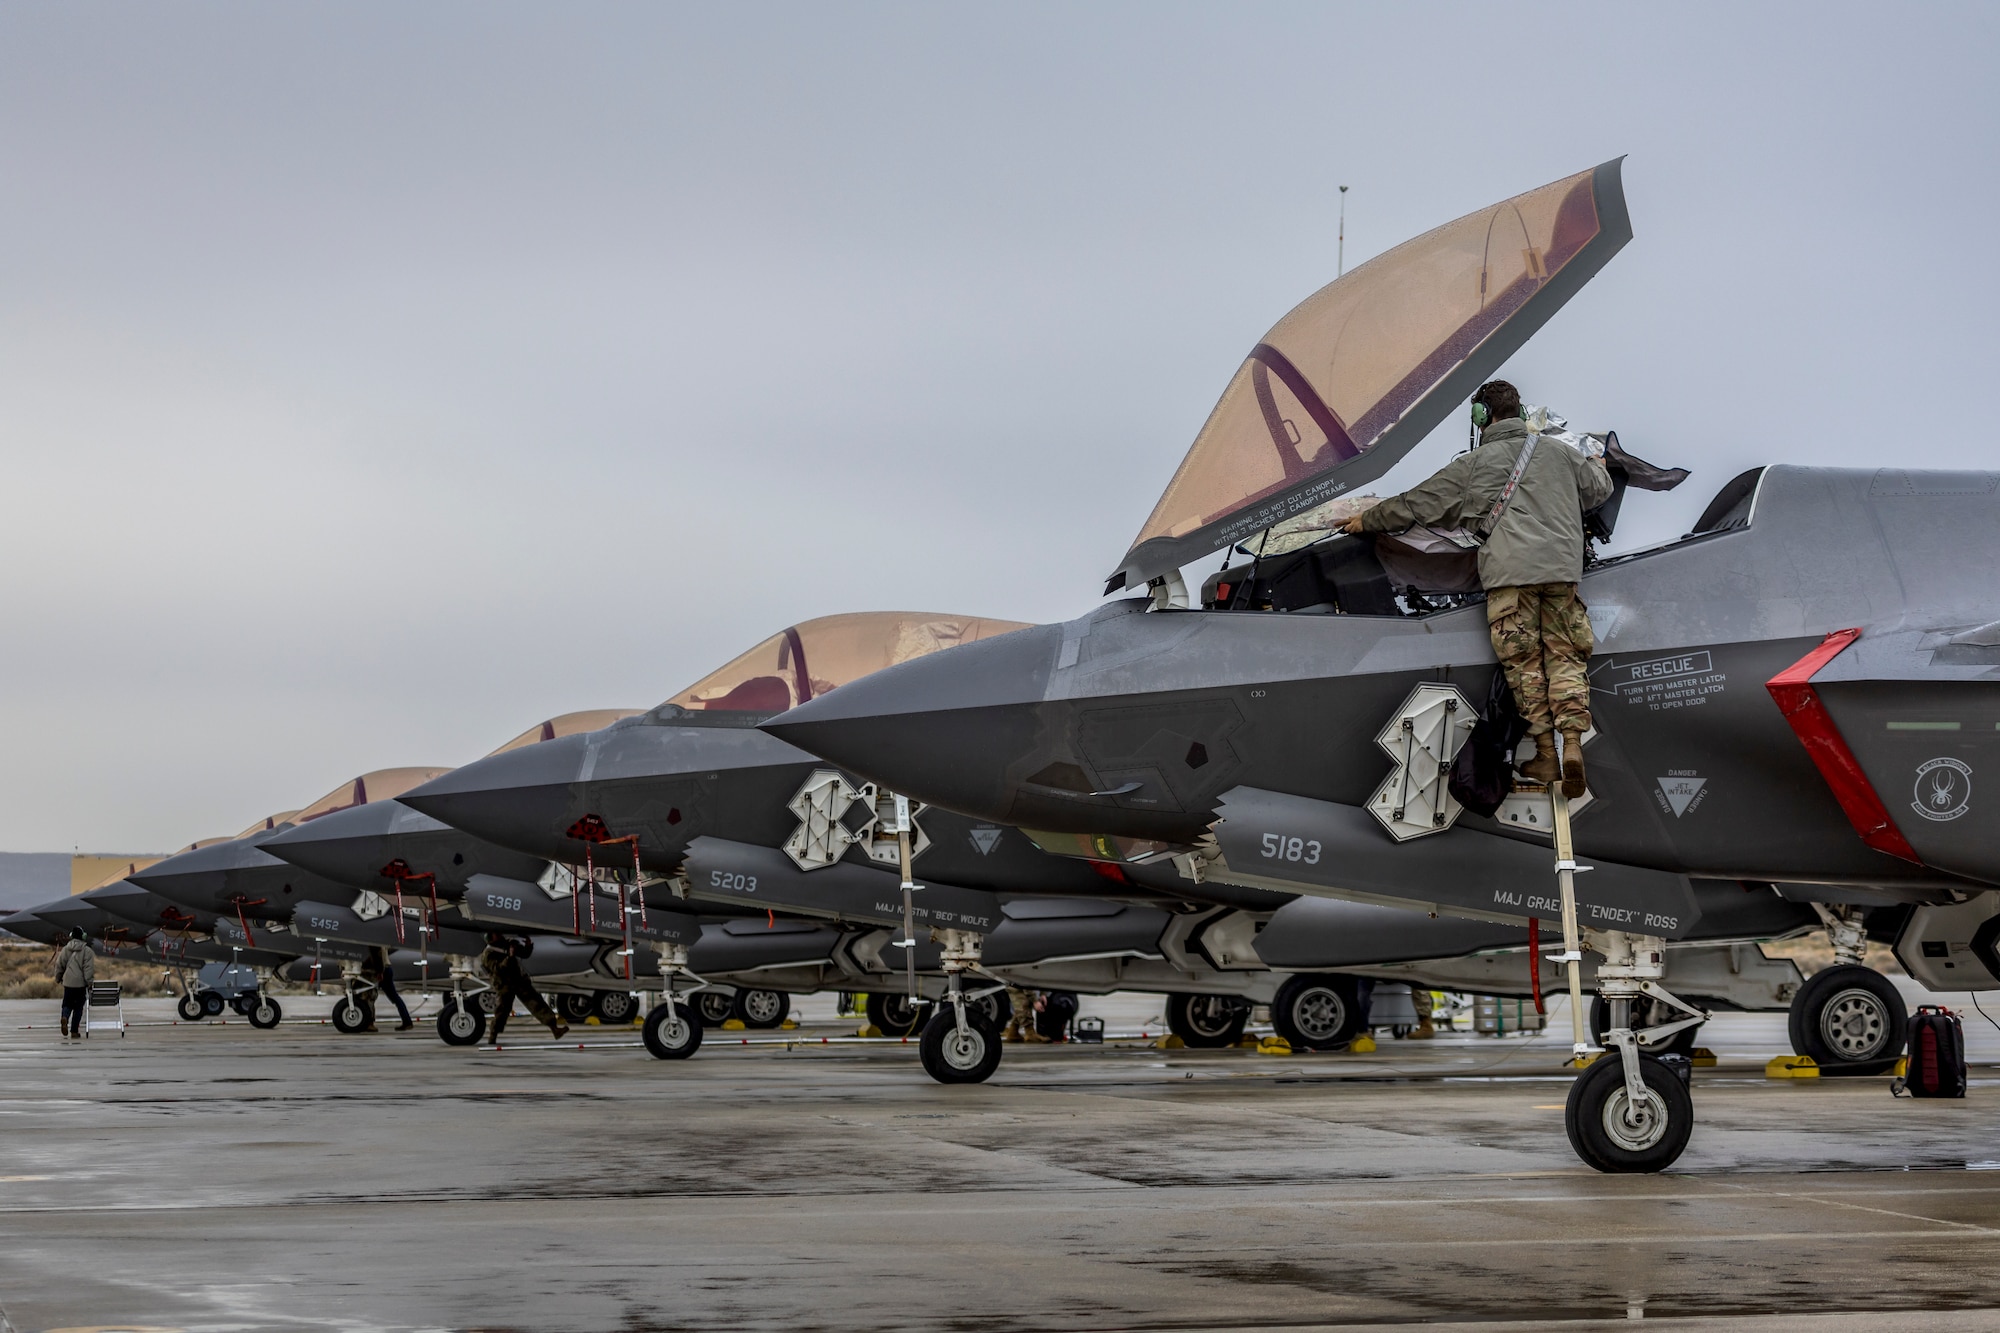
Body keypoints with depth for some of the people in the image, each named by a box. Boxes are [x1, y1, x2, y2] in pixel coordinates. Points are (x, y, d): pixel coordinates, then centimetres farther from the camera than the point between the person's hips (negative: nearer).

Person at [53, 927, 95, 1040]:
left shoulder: (65, 950, 5)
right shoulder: (87, 951, -6)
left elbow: (59, 965, 11)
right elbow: (89, 968, -9)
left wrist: (58, 979, 26)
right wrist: (89, 983, -5)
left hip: (68, 983, 2)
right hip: (81, 984, -2)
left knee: (67, 1004, 11)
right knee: (78, 1007, 7)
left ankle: (65, 1018, -21)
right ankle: (74, 1031, 7)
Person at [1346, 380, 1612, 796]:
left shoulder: (1473, 465, 10)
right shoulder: (1559, 453, 19)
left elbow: (1417, 503, 17)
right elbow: (1598, 489, 37)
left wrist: (1367, 520, 31)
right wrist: (1599, 466, 61)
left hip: (1507, 574, -3)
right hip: (1561, 567, 3)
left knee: (1523, 662, 1)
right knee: (1565, 655, 5)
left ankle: (1546, 754, -2)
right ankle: (1573, 743, -11)